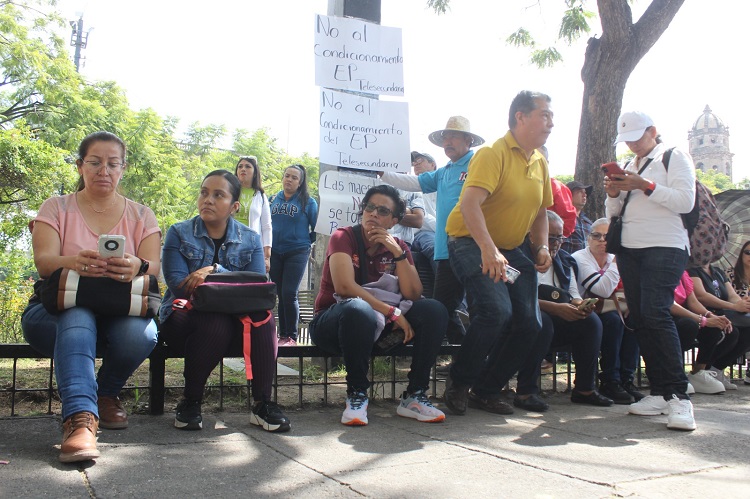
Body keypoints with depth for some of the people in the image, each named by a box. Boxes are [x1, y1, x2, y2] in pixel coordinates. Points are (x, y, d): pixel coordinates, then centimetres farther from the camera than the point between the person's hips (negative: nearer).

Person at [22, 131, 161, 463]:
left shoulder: (141, 215, 9)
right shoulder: (55, 208, 7)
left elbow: (153, 267, -7)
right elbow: (43, 261, -11)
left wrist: (138, 267, -34)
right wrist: (74, 262, -37)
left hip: (120, 311, 1)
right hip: (56, 310, -1)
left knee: (140, 334, -33)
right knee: (76, 317, -37)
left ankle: (106, 394, -2)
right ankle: (80, 417, -45)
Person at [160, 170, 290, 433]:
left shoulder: (250, 239, 7)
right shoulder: (179, 233, 3)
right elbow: (177, 284, -12)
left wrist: (215, 271, -24)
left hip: (234, 316, 2)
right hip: (185, 315, -2)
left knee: (262, 315, -30)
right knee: (217, 325, -35)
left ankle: (262, 403, -21)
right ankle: (189, 402, -14)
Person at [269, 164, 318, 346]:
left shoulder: (308, 202, -2)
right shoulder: (274, 200, 8)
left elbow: (316, 227, 5)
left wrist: (307, 241, 5)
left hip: (297, 252, -4)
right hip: (275, 253, 4)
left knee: (289, 294, -11)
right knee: (281, 295, 9)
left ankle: (291, 336, -1)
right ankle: (283, 334, 16)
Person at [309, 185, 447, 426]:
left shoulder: (398, 246, 6)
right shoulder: (343, 237, -8)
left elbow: (413, 295, -7)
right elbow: (345, 287, -23)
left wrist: (398, 252, -16)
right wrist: (392, 312, -24)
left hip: (380, 324, 5)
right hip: (333, 322, -5)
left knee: (434, 310, -16)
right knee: (358, 310, -40)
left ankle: (414, 396, -13)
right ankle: (357, 395, -21)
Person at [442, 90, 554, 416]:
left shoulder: (540, 163, 11)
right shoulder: (494, 154, -16)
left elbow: (540, 211, 22)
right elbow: (470, 203, -29)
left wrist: (542, 248, 4)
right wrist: (489, 250, -40)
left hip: (510, 249, 8)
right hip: (472, 243, -8)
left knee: (530, 324, 1)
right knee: (496, 311, -27)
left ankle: (486, 391, 17)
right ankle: (458, 384, -3)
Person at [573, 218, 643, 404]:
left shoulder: (613, 260, 10)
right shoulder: (580, 258, -13)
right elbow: (604, 290, -27)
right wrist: (617, 261, -24)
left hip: (608, 313, 7)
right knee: (613, 319, -31)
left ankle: (626, 379, -14)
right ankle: (610, 382, -22)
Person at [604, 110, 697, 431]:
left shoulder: (675, 157, 4)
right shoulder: (628, 167, 21)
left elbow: (685, 201, -10)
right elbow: (613, 213, 20)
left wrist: (645, 186, -16)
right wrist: (613, 193, 0)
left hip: (665, 248, -6)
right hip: (629, 249, 7)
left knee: (656, 314, -20)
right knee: (639, 320, 2)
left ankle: (679, 397, -17)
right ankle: (659, 393, 8)